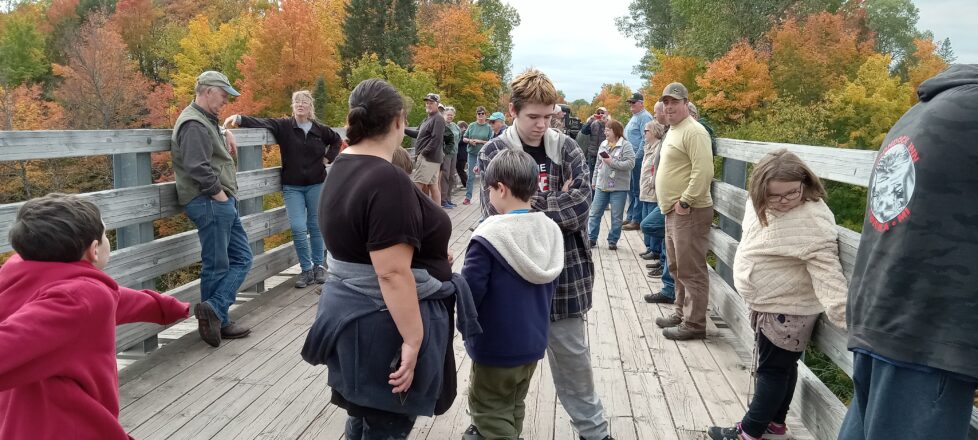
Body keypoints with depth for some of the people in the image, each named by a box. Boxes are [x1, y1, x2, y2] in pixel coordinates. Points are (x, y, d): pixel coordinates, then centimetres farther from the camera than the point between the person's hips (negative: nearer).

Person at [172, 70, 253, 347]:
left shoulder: (206, 121, 20)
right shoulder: (194, 124, -13)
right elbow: (196, 167, -24)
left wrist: (224, 135, 23)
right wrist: (218, 193, -17)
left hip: (222, 203, 11)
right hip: (210, 203, -11)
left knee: (241, 258, 9)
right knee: (217, 266, -4)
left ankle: (216, 320, 9)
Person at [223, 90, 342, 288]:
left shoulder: (320, 129, 1)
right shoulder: (284, 126, -3)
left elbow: (337, 140, 20)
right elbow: (261, 123, -18)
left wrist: (328, 158, 6)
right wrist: (239, 118, -34)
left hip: (316, 185, 1)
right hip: (292, 186, -1)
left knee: (316, 226, 8)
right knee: (298, 228, -7)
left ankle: (318, 266, 22)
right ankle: (306, 269, 7)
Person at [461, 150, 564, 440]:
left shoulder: (489, 237, -23)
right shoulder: (551, 231, -1)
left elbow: (469, 293, -23)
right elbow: (551, 288, 8)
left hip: (496, 346, -7)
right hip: (534, 341, 7)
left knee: (490, 410, 11)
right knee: (514, 406, 25)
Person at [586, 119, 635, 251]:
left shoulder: (625, 145, -8)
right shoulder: (603, 144, 11)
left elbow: (630, 163, -20)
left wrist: (612, 162, -21)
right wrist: (594, 181, 17)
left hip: (619, 187, -5)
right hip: (601, 186, 5)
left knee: (616, 217, 4)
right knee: (595, 213, 7)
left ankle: (613, 241, 15)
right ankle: (591, 238, 16)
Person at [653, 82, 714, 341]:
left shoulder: (693, 131, -14)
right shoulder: (673, 131, 18)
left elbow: (704, 171, -23)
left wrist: (685, 202, -20)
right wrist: (671, 203, 16)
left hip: (689, 212, -10)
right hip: (673, 211, 10)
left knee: (691, 270, -4)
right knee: (677, 268, 18)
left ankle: (694, 324, 3)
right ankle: (682, 313, 30)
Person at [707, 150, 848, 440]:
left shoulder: (812, 221, -27)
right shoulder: (764, 206, 0)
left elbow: (827, 274, -31)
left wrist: (845, 314, -36)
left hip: (786, 311, -8)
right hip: (770, 304, 8)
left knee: (773, 368, 6)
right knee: (782, 365, 21)